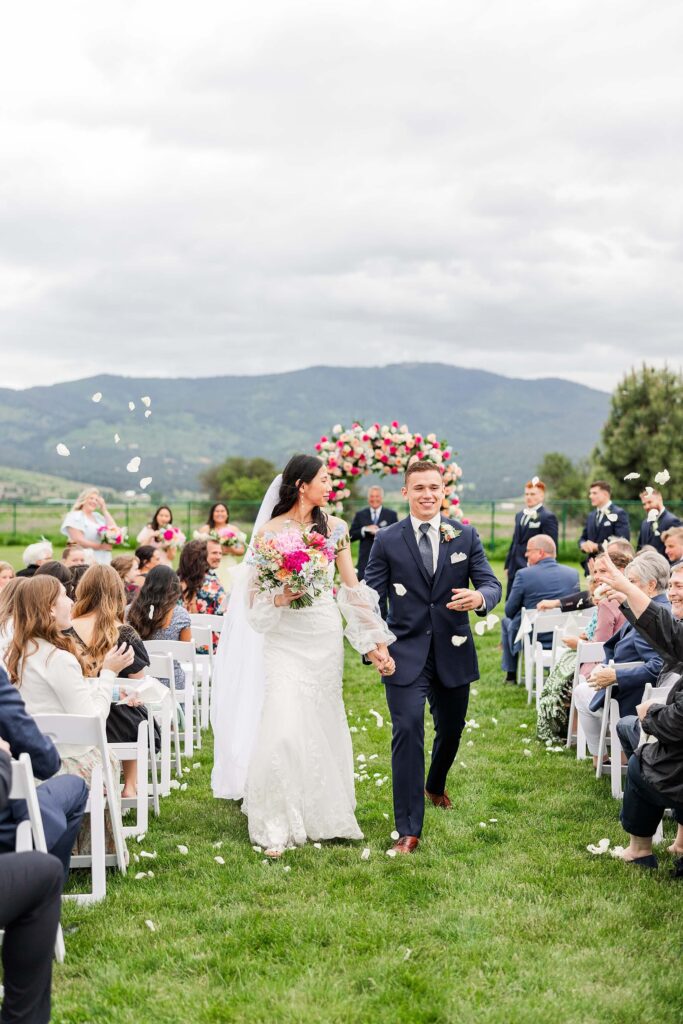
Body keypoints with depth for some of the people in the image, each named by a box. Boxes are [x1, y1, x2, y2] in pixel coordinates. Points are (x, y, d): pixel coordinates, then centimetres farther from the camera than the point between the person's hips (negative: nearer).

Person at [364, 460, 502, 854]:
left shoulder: (466, 536, 1)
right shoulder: (387, 540, -3)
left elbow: (492, 583, -3)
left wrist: (480, 597, -27)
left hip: (453, 652, 3)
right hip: (407, 652, -3)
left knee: (451, 729, 19)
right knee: (408, 730, -14)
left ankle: (435, 786, 51)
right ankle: (409, 829, -7)